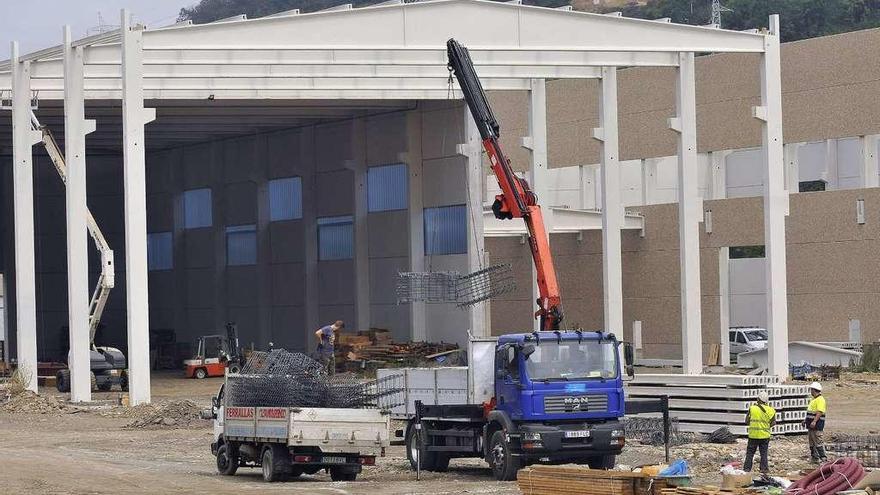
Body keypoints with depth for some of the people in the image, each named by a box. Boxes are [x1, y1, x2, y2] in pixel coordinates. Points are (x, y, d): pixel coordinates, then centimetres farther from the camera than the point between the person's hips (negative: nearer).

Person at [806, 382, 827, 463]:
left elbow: (820, 412, -23)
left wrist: (814, 421, -30)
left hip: (817, 423, -10)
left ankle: (823, 458, -11)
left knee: (818, 441, -11)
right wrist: (806, 420, 24)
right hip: (811, 423, 10)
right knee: (812, 441, 12)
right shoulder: (813, 399, 18)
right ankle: (814, 457, 17)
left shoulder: (820, 399, -14)